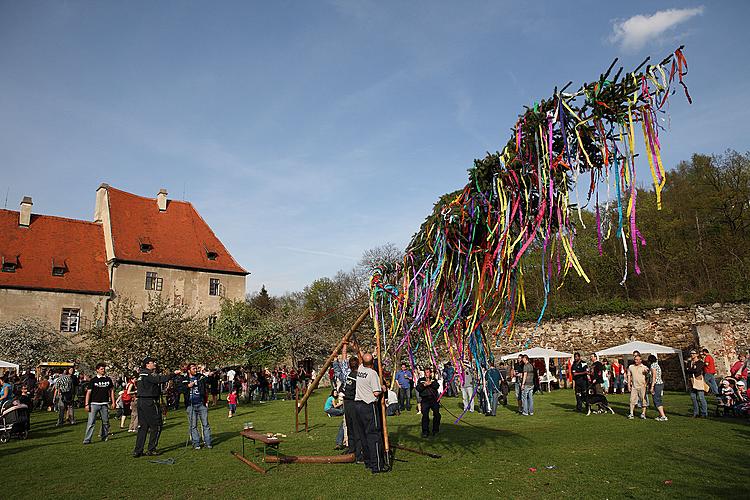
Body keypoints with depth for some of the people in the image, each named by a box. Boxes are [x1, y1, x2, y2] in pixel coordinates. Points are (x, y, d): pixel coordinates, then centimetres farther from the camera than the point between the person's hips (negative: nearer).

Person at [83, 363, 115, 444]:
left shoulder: (108, 379, 8)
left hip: (104, 404, 3)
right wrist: (87, 404, -9)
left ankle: (105, 436, 22)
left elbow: (111, 391, 14)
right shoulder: (93, 380, 0)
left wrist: (113, 402, 10)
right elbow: (88, 392, -1)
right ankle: (87, 439, -2)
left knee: (105, 422, 8)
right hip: (94, 404, -3)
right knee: (91, 422, -7)